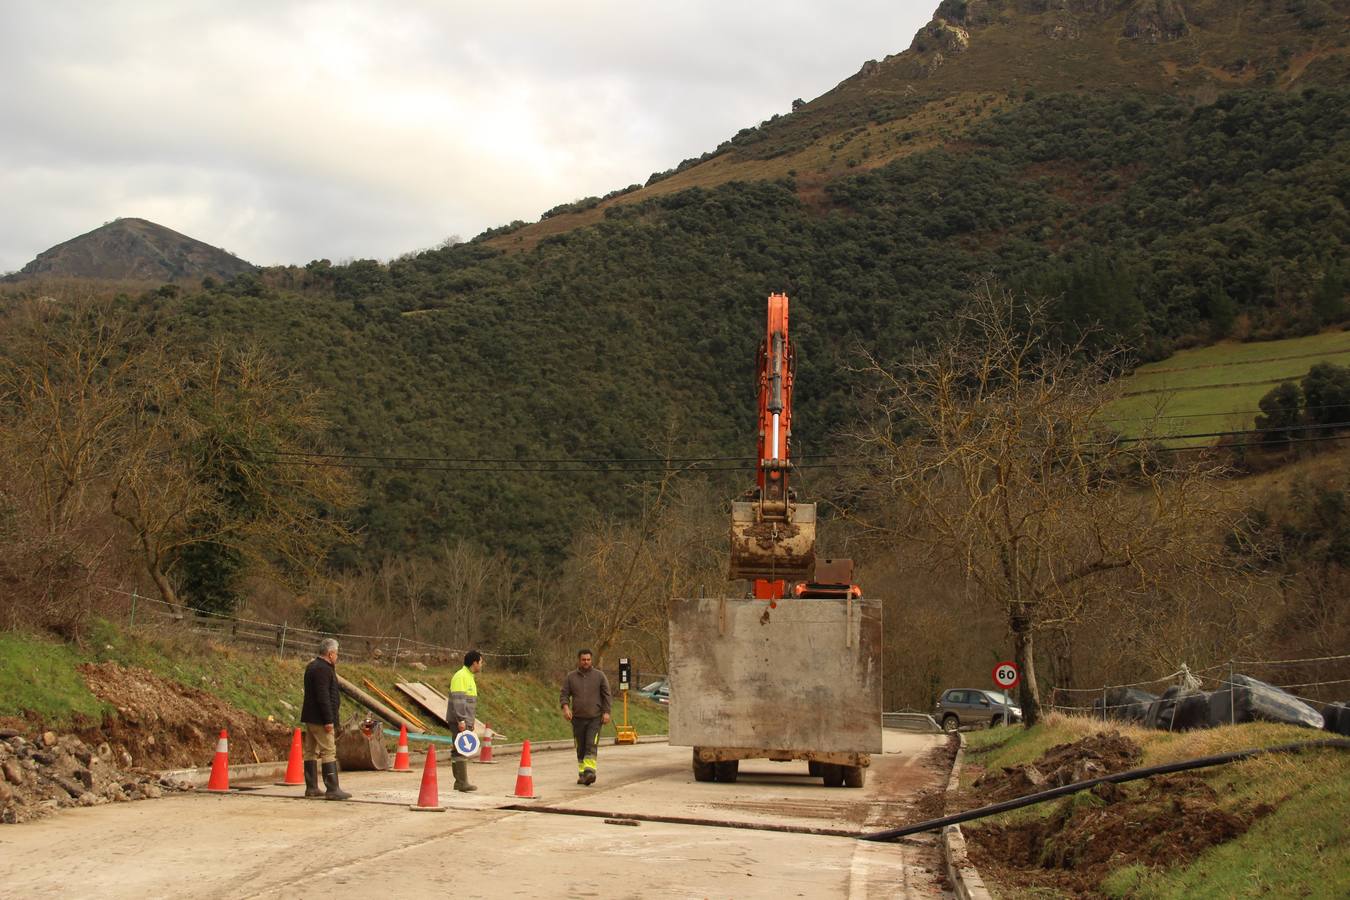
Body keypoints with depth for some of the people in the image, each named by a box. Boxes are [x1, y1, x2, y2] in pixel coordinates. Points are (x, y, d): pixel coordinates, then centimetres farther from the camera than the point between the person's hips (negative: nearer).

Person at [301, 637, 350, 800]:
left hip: (310, 718, 11)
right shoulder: (323, 669, -17)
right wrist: (328, 720, -22)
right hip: (320, 719, -11)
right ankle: (332, 789, -12)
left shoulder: (312, 667, 15)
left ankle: (311, 788, 17)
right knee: (329, 752, -9)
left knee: (311, 751, 12)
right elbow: (323, 697, -23)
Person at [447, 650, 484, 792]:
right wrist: (461, 720, -24)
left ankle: (459, 781, 15)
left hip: (466, 721, 10)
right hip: (459, 721, -10)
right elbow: (458, 699, -20)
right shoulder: (461, 677, -13)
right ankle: (462, 782, -11)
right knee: (461, 751, -10)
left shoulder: (469, 677, 19)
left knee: (458, 751, 12)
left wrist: (470, 721, 24)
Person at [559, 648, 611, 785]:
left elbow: (606, 695, 4)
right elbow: (564, 694, 4)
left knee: (592, 746, -16)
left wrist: (606, 712, -5)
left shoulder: (599, 675, 4)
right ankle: (582, 774, 16)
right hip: (578, 718, 2)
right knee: (580, 748, 7)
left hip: (595, 718, -2)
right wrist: (565, 707, -15)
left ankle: (589, 772, -23)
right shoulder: (570, 677, 7)